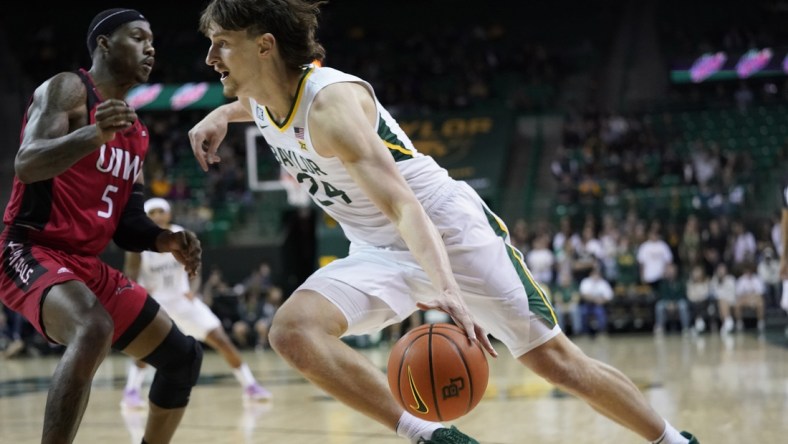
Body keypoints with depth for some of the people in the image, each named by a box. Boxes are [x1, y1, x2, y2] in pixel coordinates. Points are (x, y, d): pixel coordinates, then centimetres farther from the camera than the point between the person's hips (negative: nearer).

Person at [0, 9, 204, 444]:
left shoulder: (136, 133, 17)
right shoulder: (67, 89, -8)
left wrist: (168, 241, -1)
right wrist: (95, 134, -42)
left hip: (87, 265, 9)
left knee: (183, 356, 9)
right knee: (94, 329, -38)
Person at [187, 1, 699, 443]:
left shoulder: (331, 101, -27)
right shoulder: (260, 99, -3)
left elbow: (403, 206, -39)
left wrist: (447, 292, -52)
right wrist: (219, 116, 8)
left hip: (450, 231, -7)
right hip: (379, 253, 7)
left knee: (557, 361, -1)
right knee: (292, 331, -21)